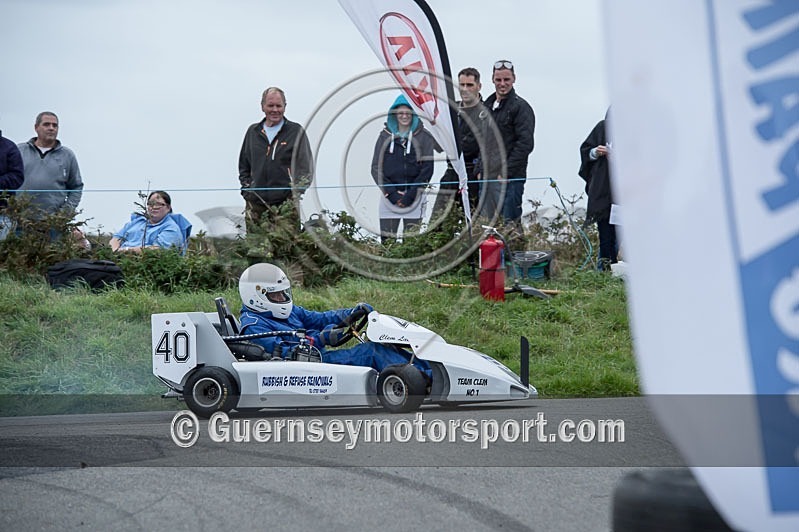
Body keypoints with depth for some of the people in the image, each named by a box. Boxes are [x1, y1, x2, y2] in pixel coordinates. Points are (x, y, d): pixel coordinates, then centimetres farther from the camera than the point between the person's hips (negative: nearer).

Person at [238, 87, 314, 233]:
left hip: (285, 202, -3)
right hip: (255, 203, 3)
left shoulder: (296, 132, 5)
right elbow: (243, 165, 26)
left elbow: (306, 168, 3)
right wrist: (246, 187, 11)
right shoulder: (253, 132, 16)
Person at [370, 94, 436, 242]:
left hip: (414, 196, -2)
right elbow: (376, 168, 6)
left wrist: (411, 193, -9)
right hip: (389, 196, 2)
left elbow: (427, 169, 1)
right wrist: (391, 192, -7)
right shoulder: (385, 136, 10)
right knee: (386, 241, -4)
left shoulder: (424, 137, 6)